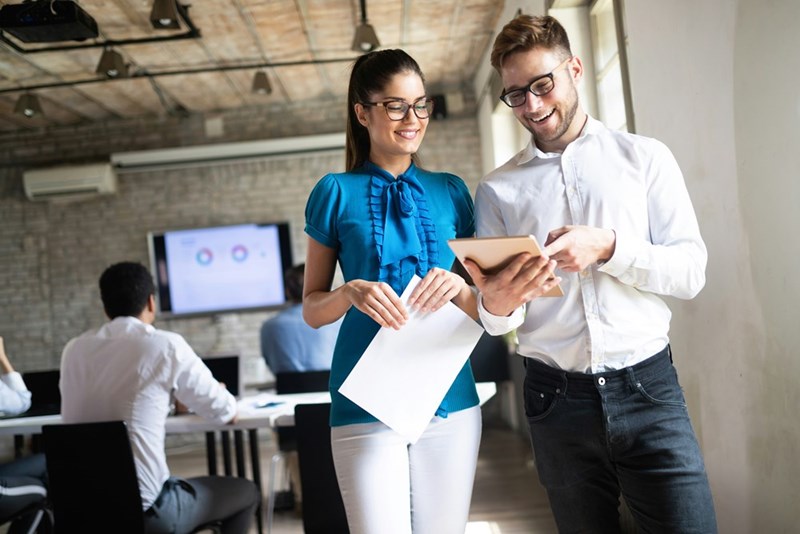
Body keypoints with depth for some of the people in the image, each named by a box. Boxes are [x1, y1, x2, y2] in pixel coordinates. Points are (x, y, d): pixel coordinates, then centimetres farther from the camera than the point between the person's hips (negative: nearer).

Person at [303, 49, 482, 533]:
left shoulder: (450, 191, 9)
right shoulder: (337, 192, 2)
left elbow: (482, 309, 12)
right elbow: (312, 309, 4)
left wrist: (460, 288, -11)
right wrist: (352, 293, -17)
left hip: (450, 397, 3)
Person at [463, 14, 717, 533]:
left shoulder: (645, 157, 5)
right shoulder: (497, 190, 7)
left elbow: (691, 271, -2)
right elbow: (499, 318, 3)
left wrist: (608, 247, -18)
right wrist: (497, 303, -21)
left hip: (647, 389, -1)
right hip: (555, 397, 1)